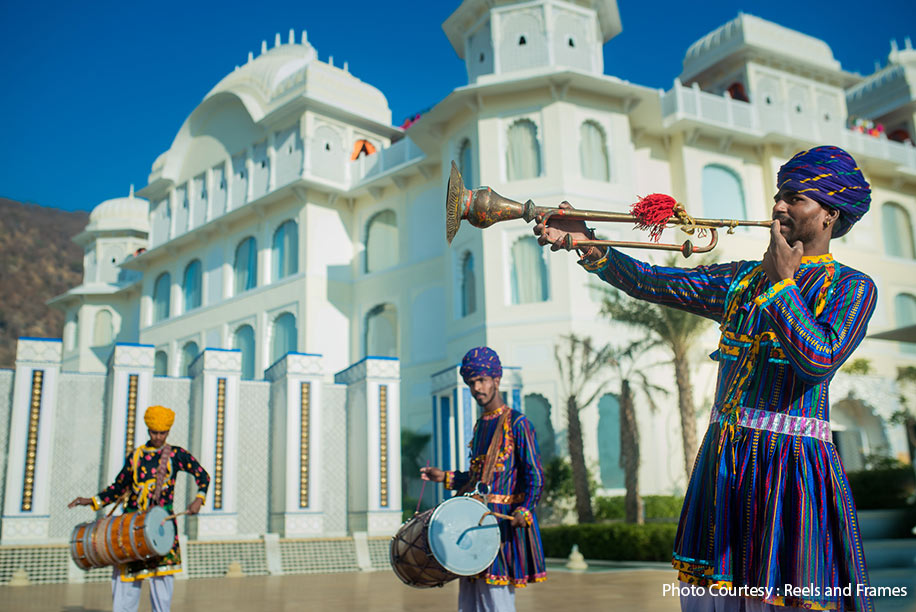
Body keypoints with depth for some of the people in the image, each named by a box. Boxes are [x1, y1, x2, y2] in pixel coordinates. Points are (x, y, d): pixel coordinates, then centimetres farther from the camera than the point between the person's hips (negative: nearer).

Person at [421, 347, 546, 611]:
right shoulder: (480, 425, 17)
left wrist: (524, 510, -27)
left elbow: (534, 476, -13)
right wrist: (446, 477, 19)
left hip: (504, 518, -8)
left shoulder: (517, 423, -7)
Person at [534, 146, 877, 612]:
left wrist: (783, 280, -9)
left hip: (791, 462, -4)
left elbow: (819, 358, -16)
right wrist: (588, 245, -4)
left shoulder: (851, 287, 2)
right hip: (723, 461, 5)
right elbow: (653, 282, 8)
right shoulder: (742, 279, 16)